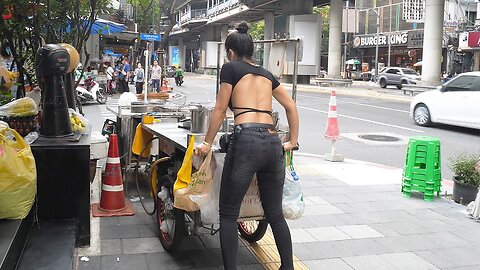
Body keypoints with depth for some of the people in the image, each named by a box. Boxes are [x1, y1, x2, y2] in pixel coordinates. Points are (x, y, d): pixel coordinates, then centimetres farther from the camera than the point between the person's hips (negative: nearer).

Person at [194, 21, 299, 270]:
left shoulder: (230, 67, 8)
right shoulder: (266, 73, 23)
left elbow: (220, 109, 9)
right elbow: (291, 107, 25)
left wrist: (207, 143, 18)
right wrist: (292, 141, 32)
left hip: (246, 140, -6)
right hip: (273, 143, 6)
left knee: (228, 214, 6)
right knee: (275, 214, 17)